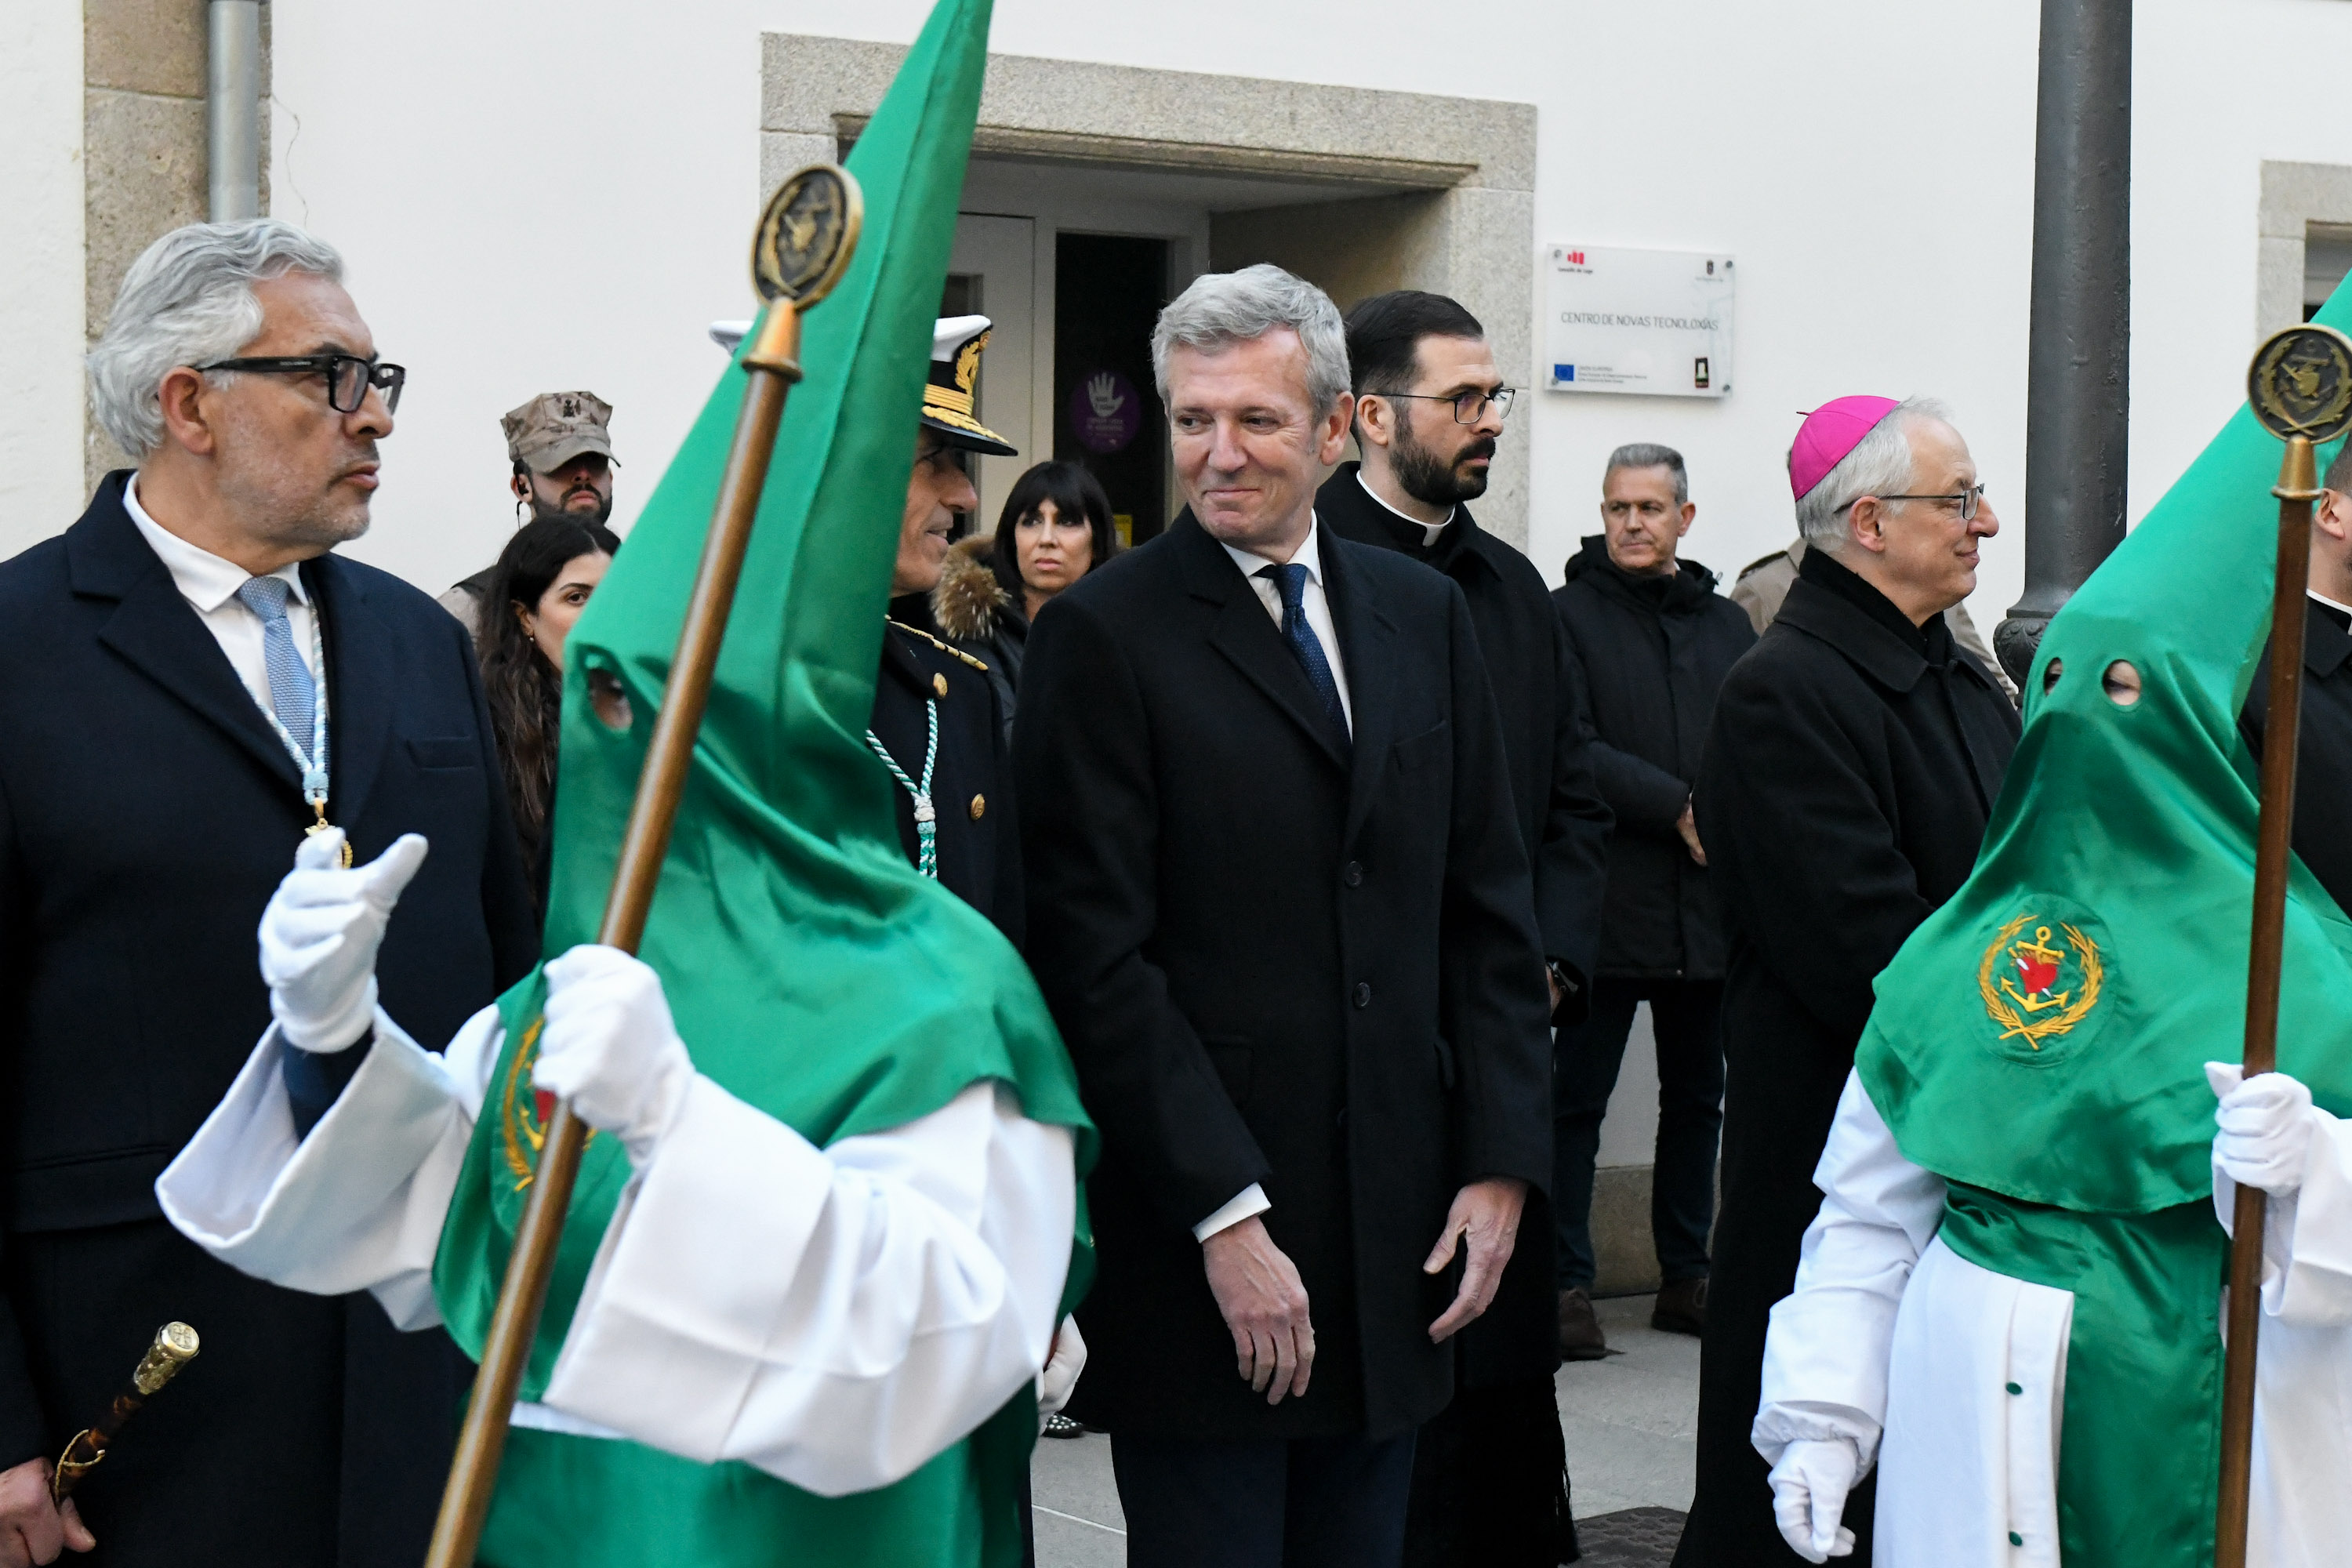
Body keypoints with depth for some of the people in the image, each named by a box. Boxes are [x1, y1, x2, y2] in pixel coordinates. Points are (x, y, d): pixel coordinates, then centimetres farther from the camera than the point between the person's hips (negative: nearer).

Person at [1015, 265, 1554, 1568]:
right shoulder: (1105, 634, -6)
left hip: (1397, 1240, 5)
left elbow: (1488, 909, 13)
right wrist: (1226, 1214, -15)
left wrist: (1500, 1162, 3)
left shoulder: (1424, 616, 11)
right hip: (1199, 1251, -5)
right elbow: (1099, 958, -12)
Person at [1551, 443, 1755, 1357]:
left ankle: (1686, 1276, 22)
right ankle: (1567, 1283, 3)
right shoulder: (1569, 615, 0)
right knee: (1578, 1097, -3)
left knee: (1697, 1096, 12)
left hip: (1708, 904, 5)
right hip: (1606, 901, -5)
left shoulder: (1725, 624, 15)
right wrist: (1676, 808, -14)